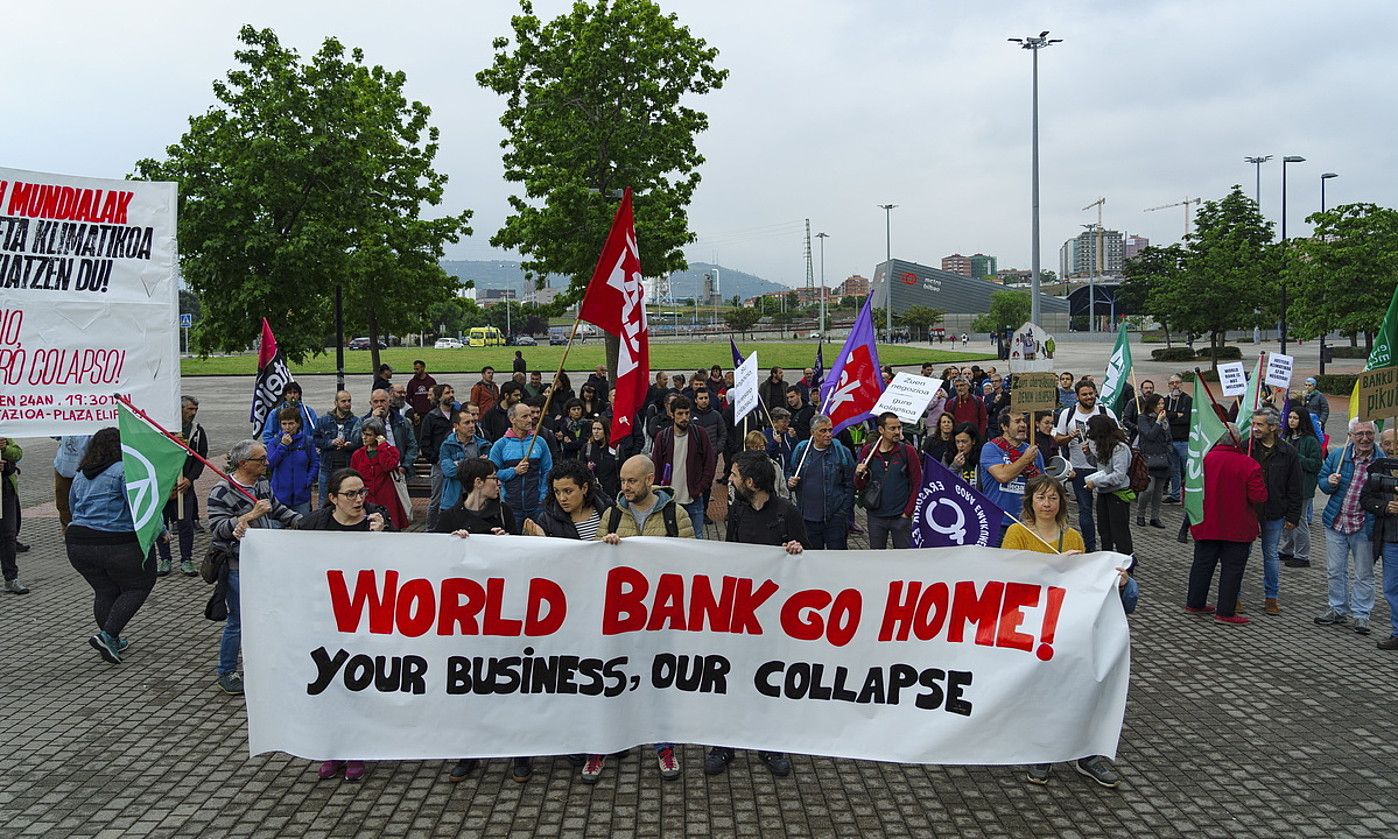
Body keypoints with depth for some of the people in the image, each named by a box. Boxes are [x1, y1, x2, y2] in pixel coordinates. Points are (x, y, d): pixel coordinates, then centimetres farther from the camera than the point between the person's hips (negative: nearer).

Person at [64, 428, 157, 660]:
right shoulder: (124, 470, -9)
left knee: (105, 591, 19)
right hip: (116, 546, -7)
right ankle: (108, 635, -3)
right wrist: (160, 531, -4)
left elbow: (73, 507, 24)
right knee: (139, 586, 8)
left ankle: (112, 641, 25)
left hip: (77, 544, 7)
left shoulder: (80, 475, 15)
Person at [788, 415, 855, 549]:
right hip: (807, 517, 3)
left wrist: (844, 512, -9)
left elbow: (850, 485, -3)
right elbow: (791, 474, 20)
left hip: (835, 518, -3)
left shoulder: (842, 452, -3)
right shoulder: (801, 450, 5)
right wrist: (790, 482, -3)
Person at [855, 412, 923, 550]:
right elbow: (859, 487, 7)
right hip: (876, 516, 2)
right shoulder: (868, 451, 1)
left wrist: (907, 512, -6)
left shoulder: (907, 451, -4)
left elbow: (917, 484, -2)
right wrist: (858, 475, -15)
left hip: (900, 517, -2)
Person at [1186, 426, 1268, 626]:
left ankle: (1195, 603, 25)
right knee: (1232, 568, 5)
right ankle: (1225, 612, 7)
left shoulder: (1204, 459, -7)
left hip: (1206, 525, 3)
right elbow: (1259, 497, -16)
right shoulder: (1249, 465, -15)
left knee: (1202, 564, 15)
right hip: (1237, 527, -3)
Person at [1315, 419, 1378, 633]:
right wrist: (1329, 483, -13)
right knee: (1335, 570, 12)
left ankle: (1361, 615, 22)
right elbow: (1322, 481, 9)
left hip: (1364, 527, -3)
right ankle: (1338, 610, 27)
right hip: (1336, 523, 3)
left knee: (1364, 574, 9)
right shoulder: (1337, 455, 0)